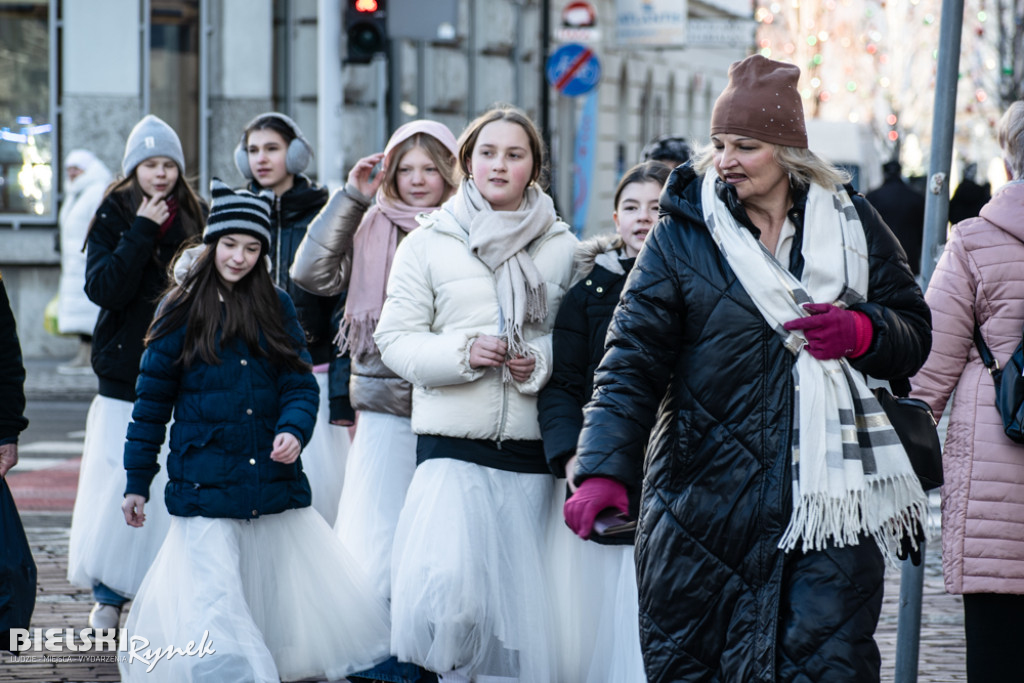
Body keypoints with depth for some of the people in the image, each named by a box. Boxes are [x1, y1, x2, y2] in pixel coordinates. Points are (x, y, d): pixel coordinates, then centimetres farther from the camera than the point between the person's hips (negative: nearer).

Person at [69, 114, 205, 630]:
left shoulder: (194, 219, 7)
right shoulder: (114, 216, 2)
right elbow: (102, 288, -11)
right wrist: (143, 232, -15)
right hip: (125, 375, -1)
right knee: (116, 482, -2)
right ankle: (108, 591, 13)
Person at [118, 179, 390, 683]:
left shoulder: (276, 307, 6)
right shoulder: (181, 312, 0)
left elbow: (300, 383, 3)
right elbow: (152, 401, 4)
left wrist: (294, 430, -19)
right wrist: (136, 482, 4)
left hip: (275, 485, 3)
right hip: (204, 487, -3)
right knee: (215, 608, -9)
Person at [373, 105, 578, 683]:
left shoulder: (562, 247, 9)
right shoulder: (429, 243, 5)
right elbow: (395, 340, 3)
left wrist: (542, 361, -7)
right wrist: (463, 352, -14)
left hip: (530, 445, 2)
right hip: (452, 442, -2)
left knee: (517, 595, 4)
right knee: (447, 589, -19)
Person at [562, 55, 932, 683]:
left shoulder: (852, 224, 8)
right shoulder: (681, 236, 1)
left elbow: (915, 332, 12)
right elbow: (633, 362, -5)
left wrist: (860, 331, -11)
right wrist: (604, 470, -18)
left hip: (831, 490, 1)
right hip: (706, 497, 0)